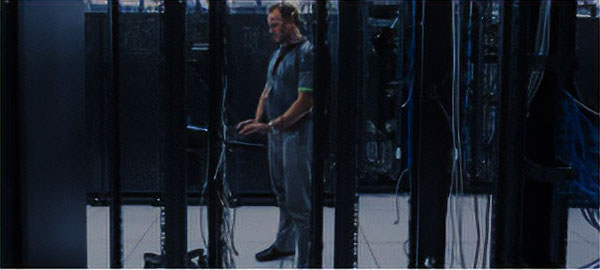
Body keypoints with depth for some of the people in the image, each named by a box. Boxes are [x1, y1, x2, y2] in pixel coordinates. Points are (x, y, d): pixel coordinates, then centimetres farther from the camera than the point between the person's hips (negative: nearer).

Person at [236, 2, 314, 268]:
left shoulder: (306, 53, -14)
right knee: (282, 194, 20)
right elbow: (267, 92, 19)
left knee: (298, 201, -6)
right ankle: (284, 244, 35)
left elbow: (306, 101, -21)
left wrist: (271, 126, -23)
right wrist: (258, 121, 3)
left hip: (297, 132, -9)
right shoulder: (278, 53, 14)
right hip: (276, 132, 9)